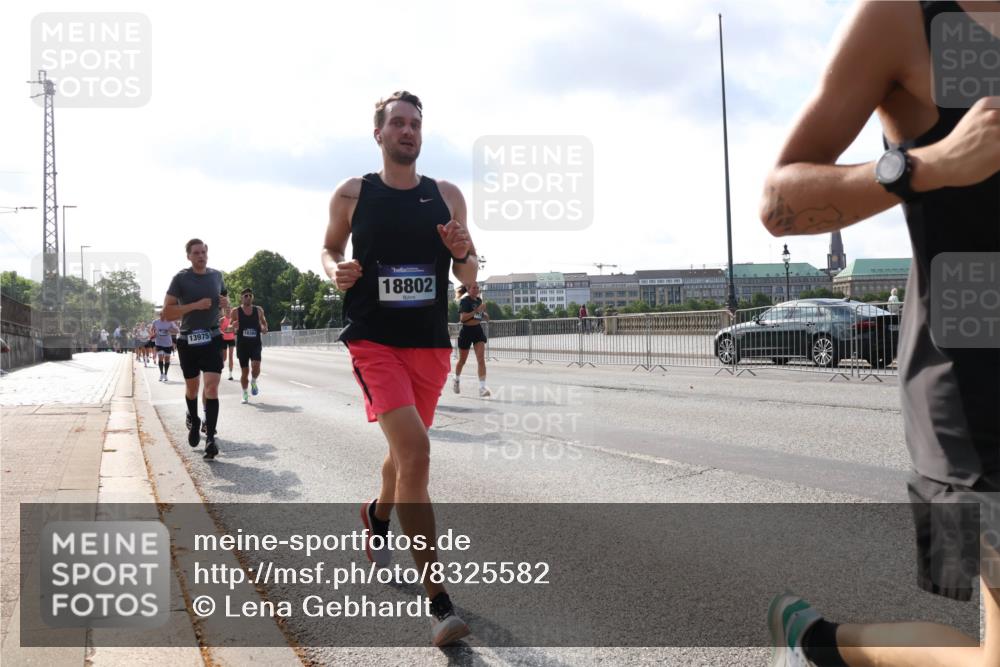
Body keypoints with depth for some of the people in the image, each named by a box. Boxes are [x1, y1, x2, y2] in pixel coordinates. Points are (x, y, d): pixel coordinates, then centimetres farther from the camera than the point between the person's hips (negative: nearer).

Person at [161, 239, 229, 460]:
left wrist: (226, 303, -2)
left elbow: (225, 299, 22)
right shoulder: (181, 278, -6)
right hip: (188, 340, -1)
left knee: (211, 386, -12)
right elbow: (167, 312, -11)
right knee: (192, 386, 14)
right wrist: (195, 305, -21)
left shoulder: (216, 276, 5)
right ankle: (193, 421, 41)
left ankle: (210, 437, -13)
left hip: (212, 339, 1)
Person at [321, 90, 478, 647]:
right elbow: (330, 248, 16)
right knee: (415, 451, -22)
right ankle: (439, 602, -17)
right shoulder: (351, 195, 1)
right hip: (375, 342, -4)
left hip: (431, 346, 4)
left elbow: (470, 278, 10)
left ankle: (377, 516, 55)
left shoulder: (448, 196, 6)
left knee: (405, 448, 20)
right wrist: (336, 271, -7)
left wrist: (463, 254, -13)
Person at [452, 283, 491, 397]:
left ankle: (482, 388, -15)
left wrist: (484, 314, 0)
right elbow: (462, 318, -23)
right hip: (467, 331, -4)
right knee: (462, 360, 13)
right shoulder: (464, 301, -12)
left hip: (478, 330, 4)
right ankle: (457, 380, 40)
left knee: (481, 359, -11)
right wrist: (477, 310, -29)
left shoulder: (479, 300, 7)